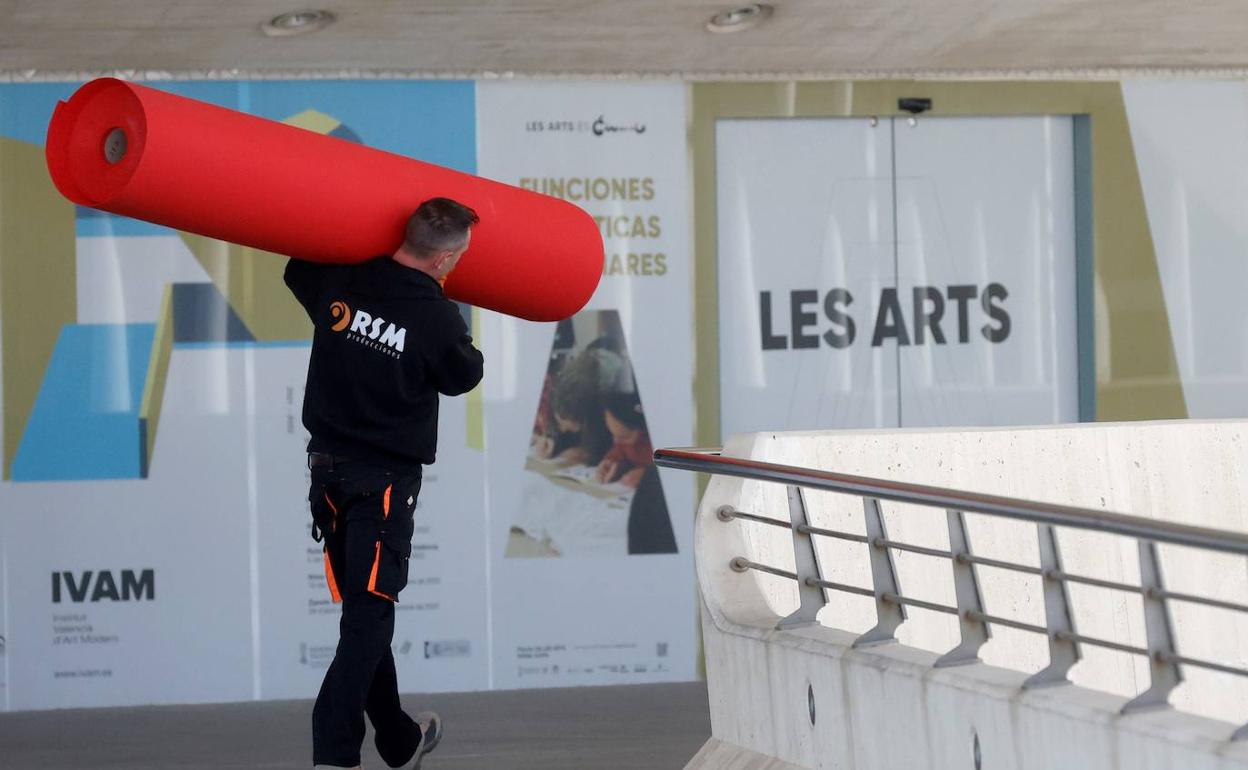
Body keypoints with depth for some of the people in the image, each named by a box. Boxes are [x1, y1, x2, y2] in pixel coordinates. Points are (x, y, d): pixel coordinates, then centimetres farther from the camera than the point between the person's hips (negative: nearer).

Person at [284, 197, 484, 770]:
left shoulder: (340, 283, -4)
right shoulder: (435, 319, -17)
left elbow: (296, 271, 21)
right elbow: (463, 377, 3)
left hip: (329, 467, 6)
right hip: (386, 480, -6)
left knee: (363, 610, 15)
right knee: (369, 614, -4)